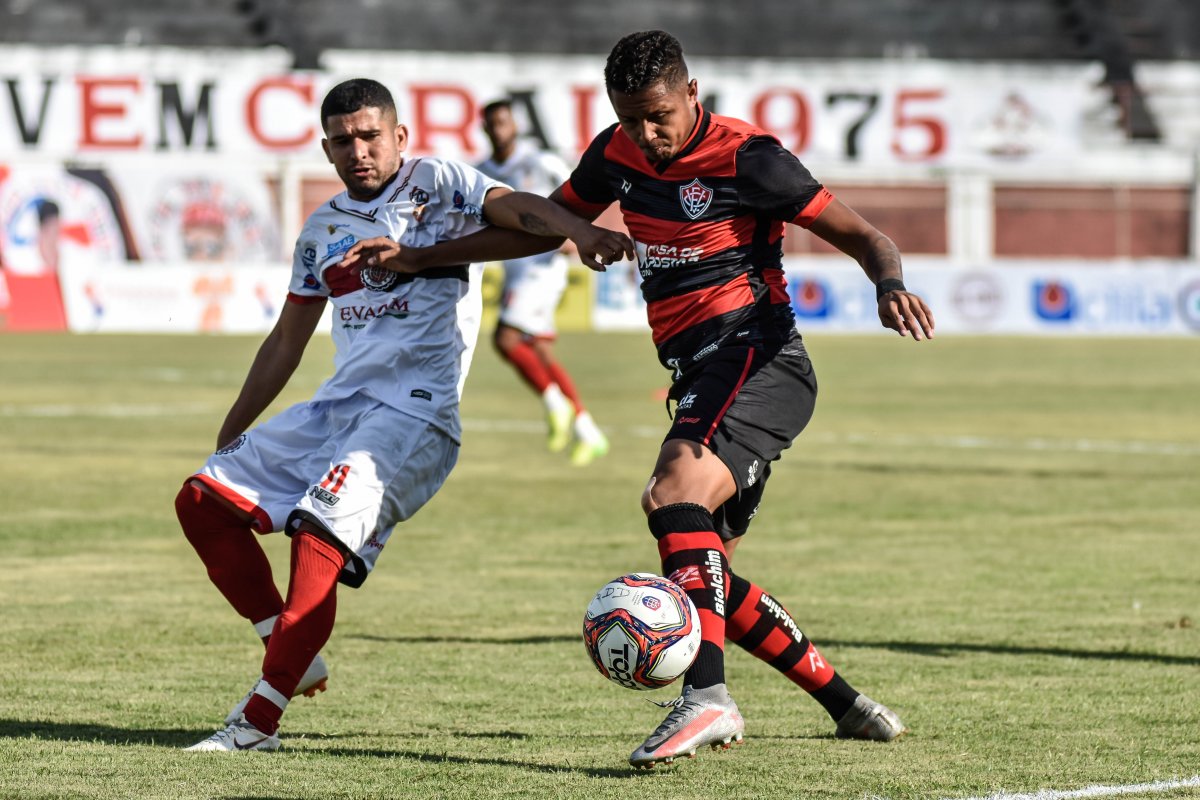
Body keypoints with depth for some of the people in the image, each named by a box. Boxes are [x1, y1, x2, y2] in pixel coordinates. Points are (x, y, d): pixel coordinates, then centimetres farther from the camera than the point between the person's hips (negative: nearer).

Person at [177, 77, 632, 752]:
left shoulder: (436, 184, -1)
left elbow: (515, 207, -19)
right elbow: (286, 344, 27)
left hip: (415, 413, -8)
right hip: (339, 404, 8)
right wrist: (229, 435, 28)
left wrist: (580, 231, -41)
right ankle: (294, 656, 6)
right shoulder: (325, 229, 18)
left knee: (318, 533, -26)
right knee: (203, 500, 2)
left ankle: (258, 721, -23)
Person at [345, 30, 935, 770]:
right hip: (701, 377, 9)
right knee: (706, 578, 8)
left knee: (673, 493, -32)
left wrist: (890, 285, -29)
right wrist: (421, 258, 21)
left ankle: (707, 697, -44)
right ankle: (846, 703, 21)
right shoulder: (617, 155, 9)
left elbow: (863, 237, -7)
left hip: (757, 361, -9)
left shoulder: (746, 157, -10)